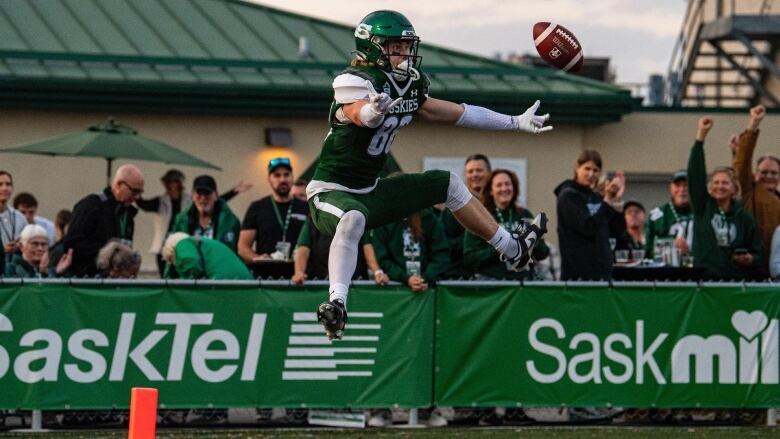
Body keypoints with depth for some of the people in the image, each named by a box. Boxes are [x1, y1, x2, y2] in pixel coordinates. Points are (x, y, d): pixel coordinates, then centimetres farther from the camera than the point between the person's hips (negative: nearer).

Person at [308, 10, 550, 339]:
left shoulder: (409, 84, 4)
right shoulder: (355, 81, -22)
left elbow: (451, 113, 15)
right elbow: (360, 114, -45)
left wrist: (516, 123, 20)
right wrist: (375, 109, -70)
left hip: (369, 192, 9)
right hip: (332, 192, -9)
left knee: (447, 184, 18)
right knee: (354, 219, -42)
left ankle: (514, 250, 32)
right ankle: (337, 303, -52)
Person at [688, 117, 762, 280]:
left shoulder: (744, 217, 7)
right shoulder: (702, 208, 7)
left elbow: (758, 254, 11)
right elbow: (695, 175, -1)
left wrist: (750, 259, -13)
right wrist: (700, 137, -7)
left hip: (737, 278, 0)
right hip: (705, 278, 0)